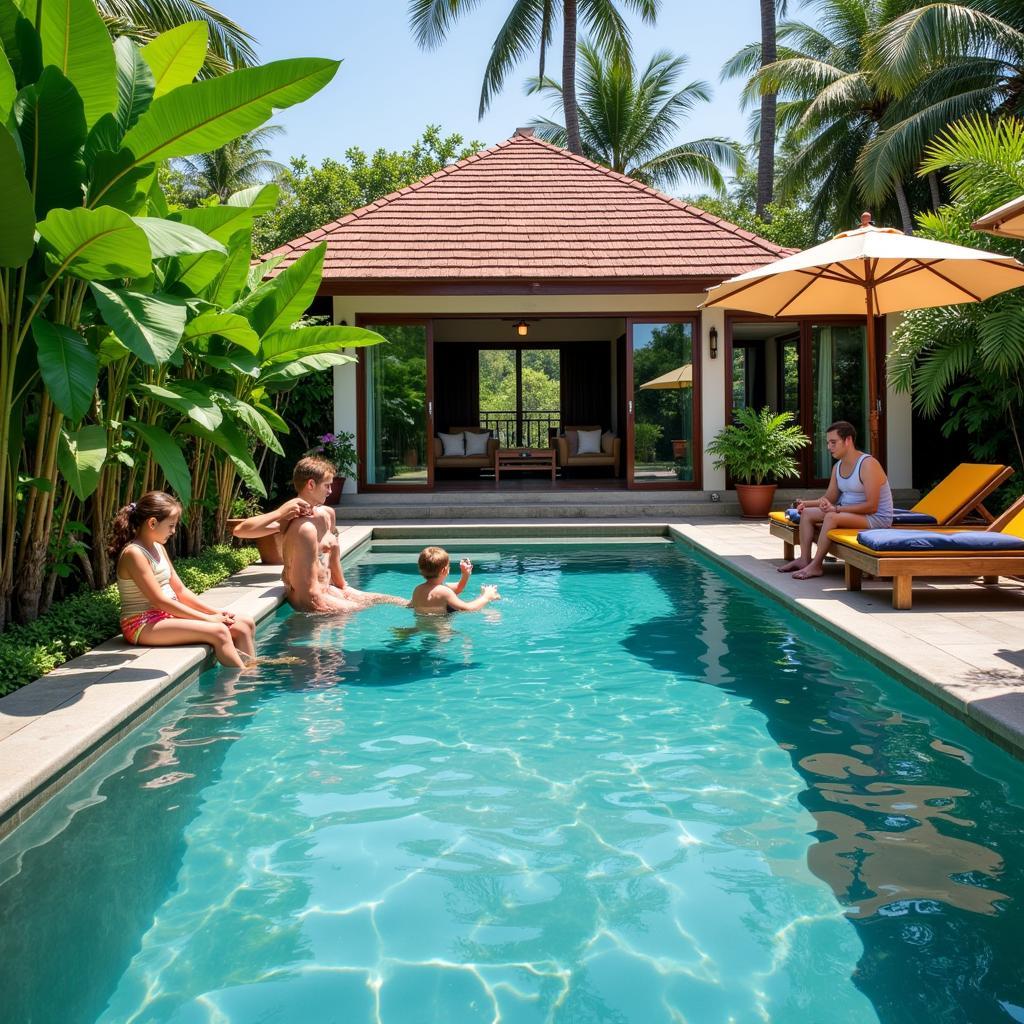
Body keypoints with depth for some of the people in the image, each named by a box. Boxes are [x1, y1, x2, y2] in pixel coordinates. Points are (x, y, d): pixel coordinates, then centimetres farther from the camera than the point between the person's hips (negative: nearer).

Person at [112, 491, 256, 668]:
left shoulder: (158, 548, 14)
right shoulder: (134, 553, -15)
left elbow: (180, 590, 16)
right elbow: (159, 600, -20)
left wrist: (215, 612, 3)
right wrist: (207, 618, -19)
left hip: (168, 616, 9)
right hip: (144, 626, -9)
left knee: (245, 625, -3)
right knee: (218, 632, -26)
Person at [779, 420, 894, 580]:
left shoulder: (868, 465, -20)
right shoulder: (838, 467, 8)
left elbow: (871, 506, -25)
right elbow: (829, 498, 13)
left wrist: (836, 509, -28)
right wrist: (806, 503, -6)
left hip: (876, 518, -9)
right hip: (849, 512, 9)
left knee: (831, 517, -33)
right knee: (806, 513, 0)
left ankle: (815, 565, -26)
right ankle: (804, 559, -6)